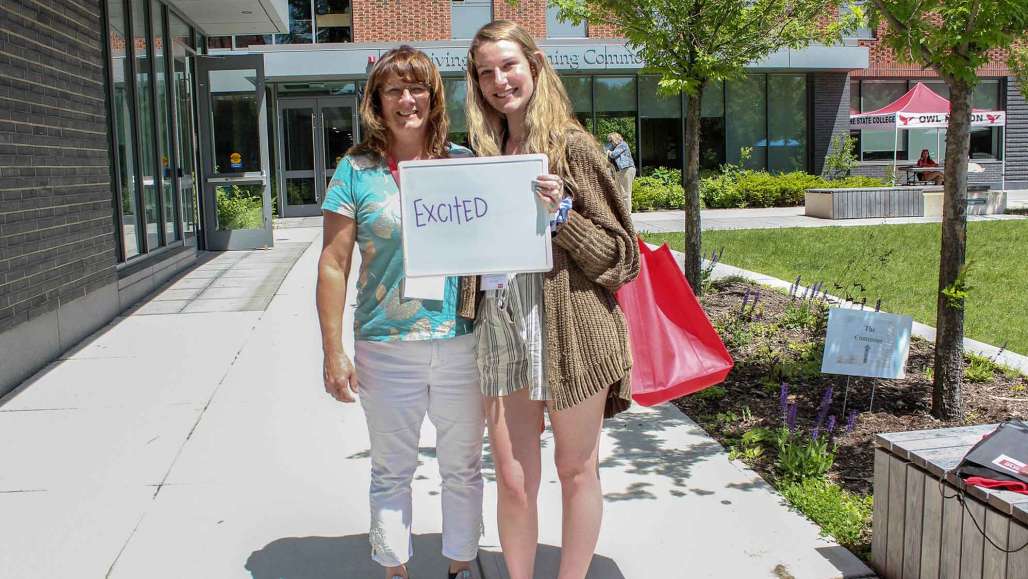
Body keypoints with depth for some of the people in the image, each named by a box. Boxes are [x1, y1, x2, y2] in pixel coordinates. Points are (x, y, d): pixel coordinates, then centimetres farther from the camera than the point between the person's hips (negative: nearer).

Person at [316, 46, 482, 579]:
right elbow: (333, 264, -1)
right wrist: (333, 351, -4)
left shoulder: (462, 163, 4)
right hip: (386, 349, -1)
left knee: (462, 468, 15)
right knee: (391, 472, 13)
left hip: (461, 344, 2)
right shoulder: (357, 169, -1)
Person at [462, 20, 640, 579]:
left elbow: (620, 251, -4)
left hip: (569, 330, -4)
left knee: (576, 471, 11)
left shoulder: (572, 145, -4)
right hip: (499, 331, 4)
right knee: (512, 480, 8)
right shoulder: (483, 153, 12)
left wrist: (561, 213, -17)